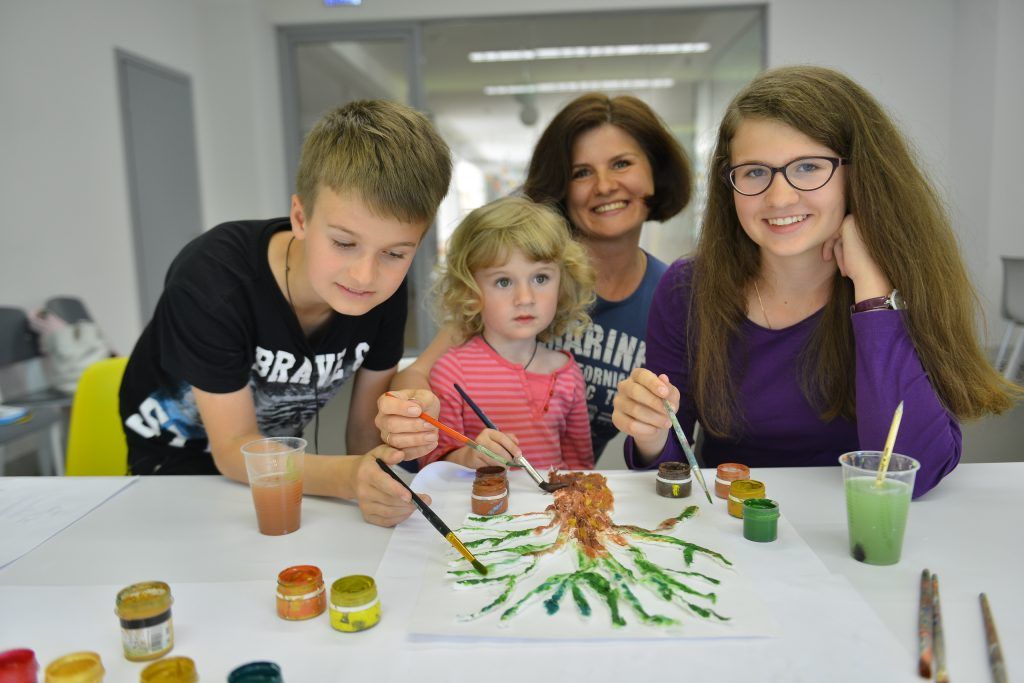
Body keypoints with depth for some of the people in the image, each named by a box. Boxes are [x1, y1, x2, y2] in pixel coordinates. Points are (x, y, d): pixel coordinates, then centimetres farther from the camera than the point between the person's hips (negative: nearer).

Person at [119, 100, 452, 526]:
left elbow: (364, 430, -10)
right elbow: (234, 449, -28)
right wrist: (346, 478, -45)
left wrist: (367, 479, -31)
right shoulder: (210, 280, -32)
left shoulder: (386, 289, -20)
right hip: (178, 454, -3)